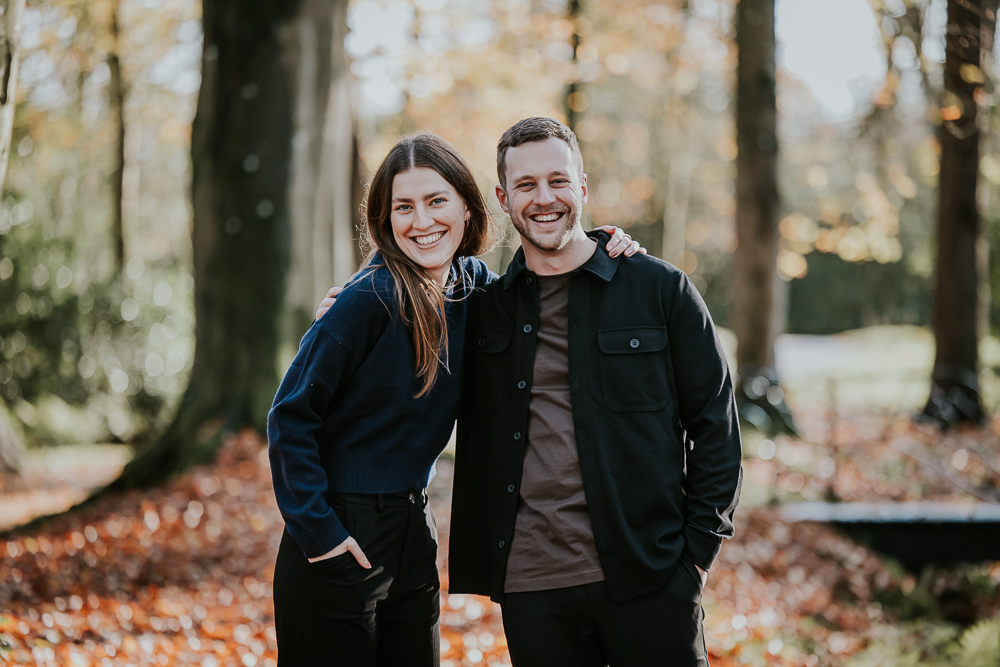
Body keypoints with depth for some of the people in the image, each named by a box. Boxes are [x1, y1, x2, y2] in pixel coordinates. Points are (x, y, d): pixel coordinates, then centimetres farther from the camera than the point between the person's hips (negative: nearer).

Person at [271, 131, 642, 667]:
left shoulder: (474, 286, 0)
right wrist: (316, 529, -17)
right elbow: (291, 416, -14)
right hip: (341, 539, -6)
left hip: (413, 530, 6)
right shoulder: (372, 300, -18)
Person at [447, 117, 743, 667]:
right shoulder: (485, 306, 9)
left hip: (648, 580, -2)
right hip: (530, 588, 2)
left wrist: (698, 548, -2)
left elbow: (715, 425, 5)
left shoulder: (661, 289, 2)